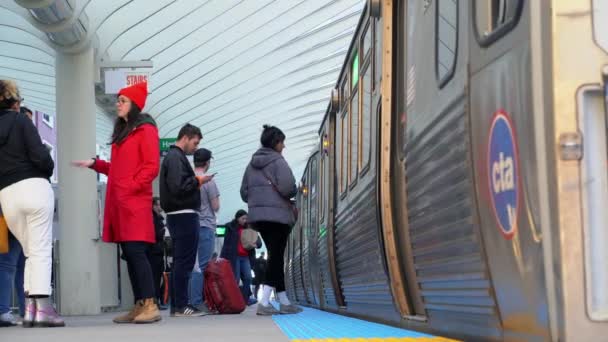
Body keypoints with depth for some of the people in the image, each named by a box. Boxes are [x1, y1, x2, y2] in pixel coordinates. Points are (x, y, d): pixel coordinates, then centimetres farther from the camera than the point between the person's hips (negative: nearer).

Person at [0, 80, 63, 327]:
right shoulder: (20, 120, 0)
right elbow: (39, 156, -9)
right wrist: (49, 170, 10)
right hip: (35, 187, -4)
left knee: (31, 252, 16)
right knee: (41, 251, -2)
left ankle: (30, 308, 8)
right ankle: (42, 308, -10)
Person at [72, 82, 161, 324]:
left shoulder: (145, 129, -2)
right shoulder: (122, 132, 22)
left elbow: (151, 167, -10)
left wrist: (131, 187, -15)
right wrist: (94, 164, 17)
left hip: (135, 201, -8)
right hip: (119, 202, 8)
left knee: (136, 250, -15)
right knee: (129, 253, 5)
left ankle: (151, 305, -16)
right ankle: (139, 306, 6)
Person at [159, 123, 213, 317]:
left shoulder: (173, 156, 19)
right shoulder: (176, 157, -12)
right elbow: (178, 187, -23)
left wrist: (195, 182, 6)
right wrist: (197, 181, -11)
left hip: (177, 215, 11)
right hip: (184, 215, -11)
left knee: (179, 261, 12)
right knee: (184, 261, -9)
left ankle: (176, 304, 15)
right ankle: (181, 306, -9)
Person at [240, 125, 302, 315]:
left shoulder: (252, 164, 15)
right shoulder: (277, 161, -8)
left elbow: (244, 192, 16)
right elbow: (287, 187, -19)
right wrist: (295, 192, 1)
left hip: (257, 216, 8)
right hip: (277, 215, -8)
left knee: (275, 257, 14)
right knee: (276, 257, -7)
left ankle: (284, 302, 17)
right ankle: (264, 303, -17)